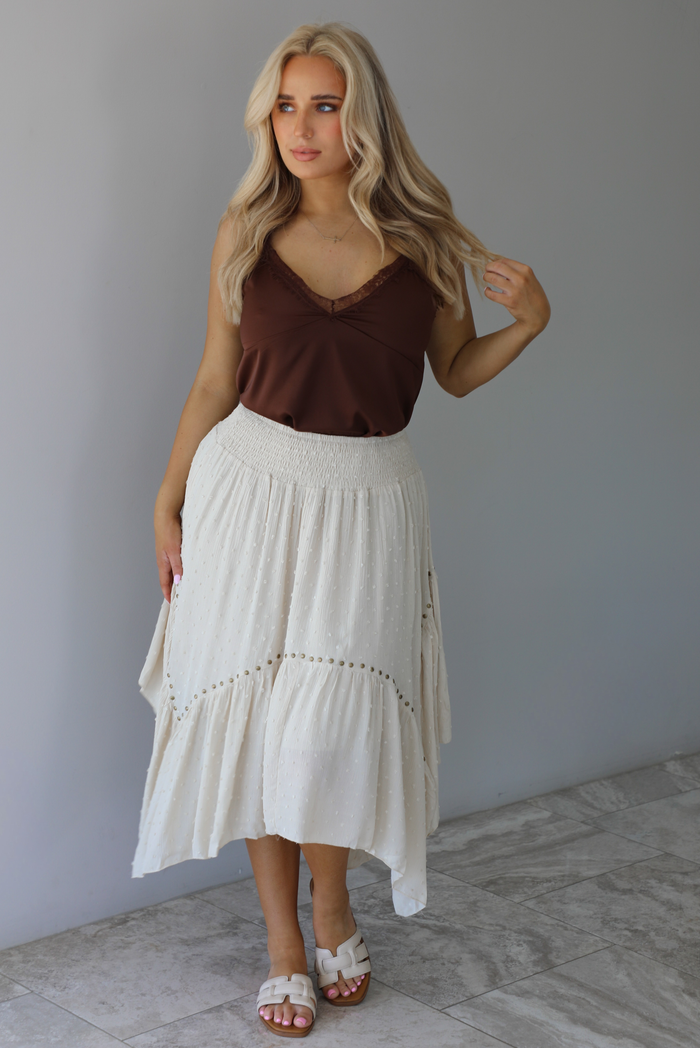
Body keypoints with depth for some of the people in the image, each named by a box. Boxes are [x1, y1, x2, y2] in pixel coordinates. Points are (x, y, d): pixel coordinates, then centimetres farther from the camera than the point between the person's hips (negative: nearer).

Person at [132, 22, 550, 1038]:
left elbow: (457, 372, 8)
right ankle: (285, 939, 23)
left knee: (328, 725, -4)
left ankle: (332, 912, 25)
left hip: (369, 500, -1)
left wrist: (529, 321, -10)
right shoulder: (246, 231, -1)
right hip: (251, 486, 1)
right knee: (258, 722, 5)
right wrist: (167, 502, 8)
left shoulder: (424, 236, -2)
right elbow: (216, 380, 6)